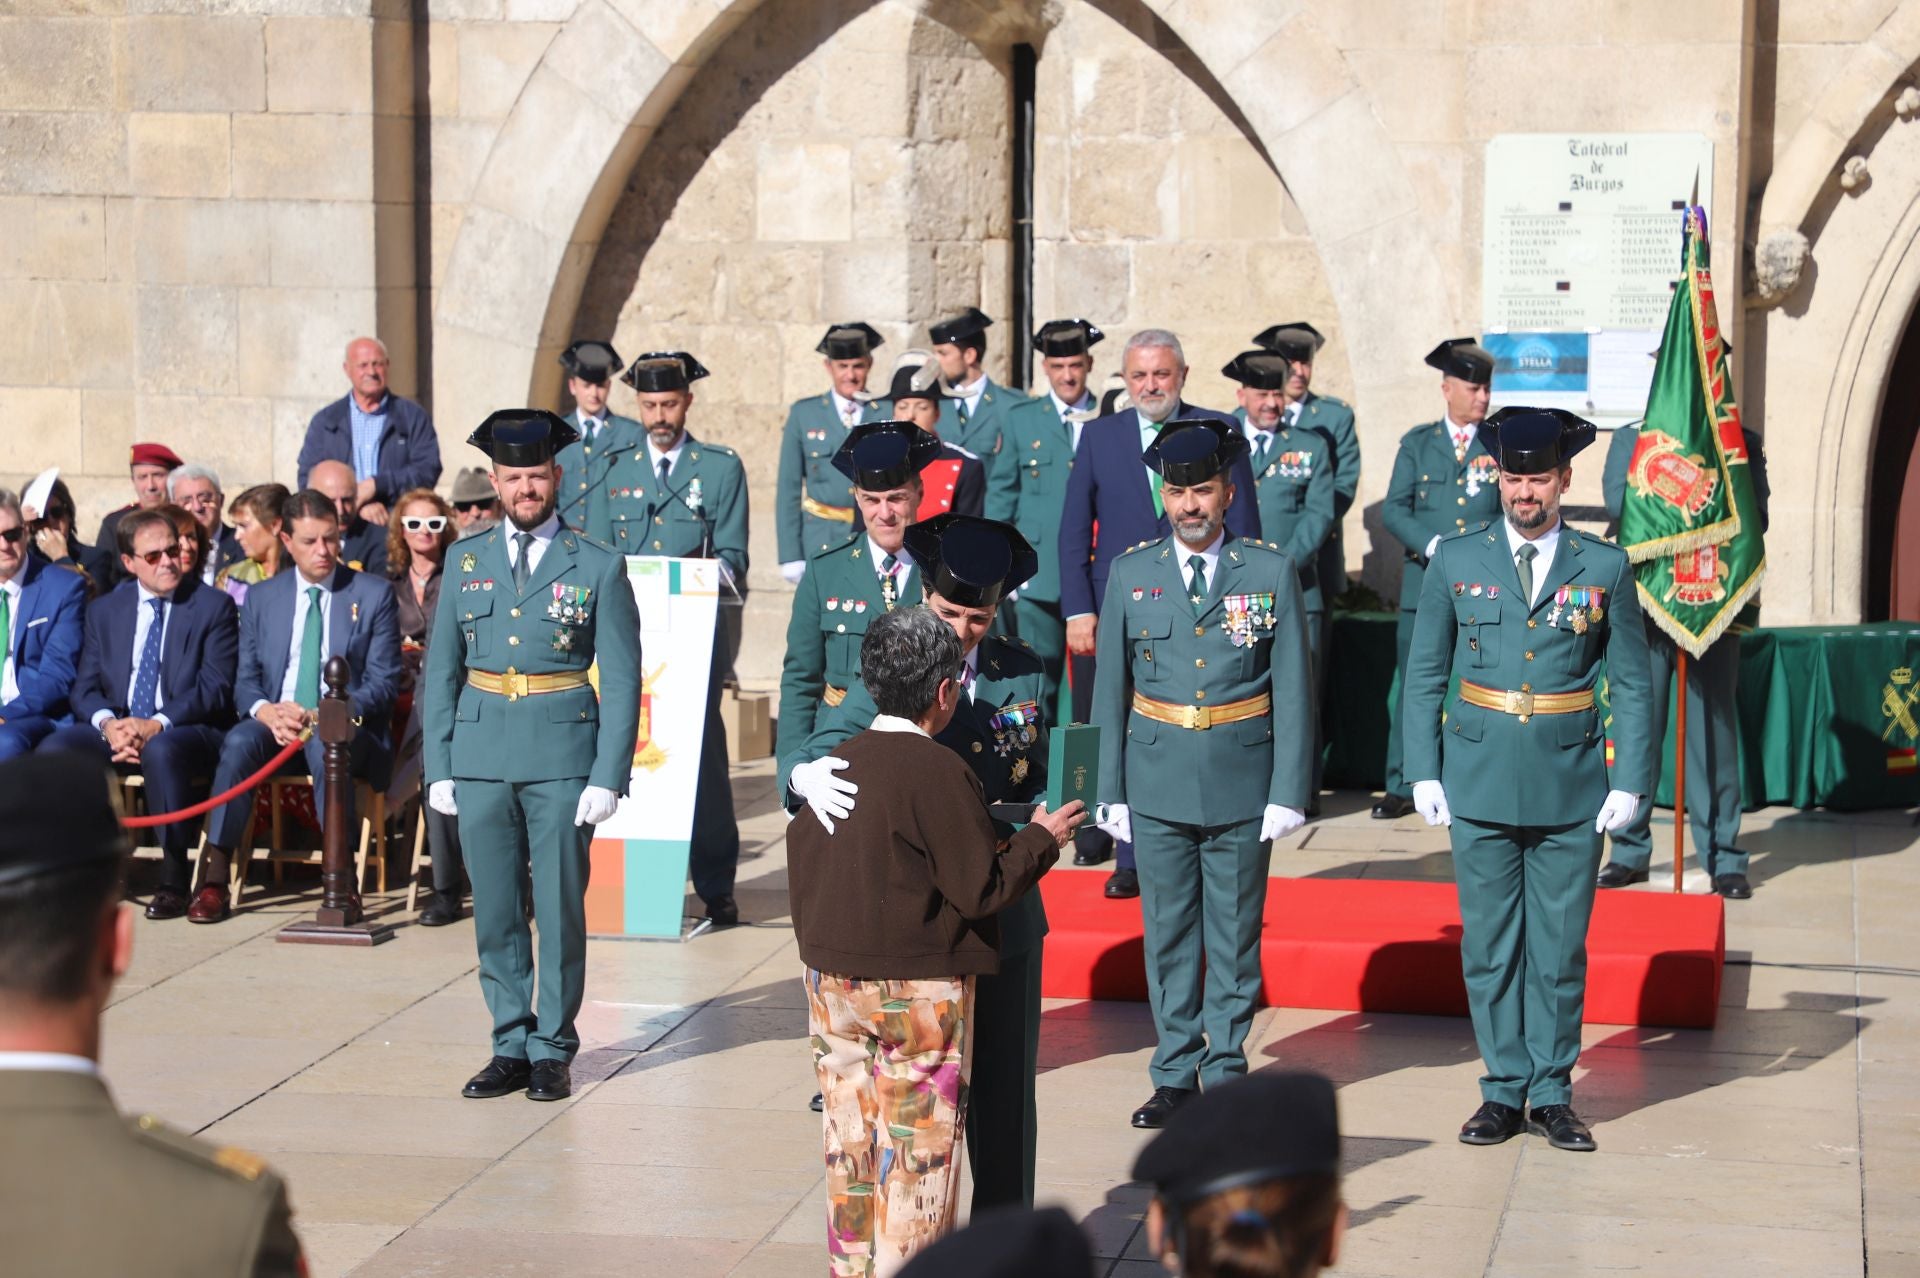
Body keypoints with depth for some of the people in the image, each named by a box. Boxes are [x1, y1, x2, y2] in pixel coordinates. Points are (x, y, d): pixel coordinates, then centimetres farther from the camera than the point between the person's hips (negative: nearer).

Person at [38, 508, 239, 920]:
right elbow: (85, 688, 9)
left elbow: (215, 689, -8)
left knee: (162, 750, -39)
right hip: (116, 728, 4)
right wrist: (107, 723, -15)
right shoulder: (105, 610, 14)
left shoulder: (214, 606, 1)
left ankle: (175, 880, -28)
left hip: (187, 732, -4)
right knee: (53, 749, -24)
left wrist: (157, 725, -22)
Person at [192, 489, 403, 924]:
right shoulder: (261, 597, 14)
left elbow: (384, 683, 1)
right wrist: (266, 711, -14)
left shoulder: (374, 594, 6)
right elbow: (245, 680, 11)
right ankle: (215, 878, -33)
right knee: (238, 742, -31)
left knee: (325, 745, -38)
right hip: (275, 722, 2)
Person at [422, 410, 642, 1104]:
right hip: (480, 754, 3)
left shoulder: (598, 567, 1)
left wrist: (608, 778, -9)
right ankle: (510, 1045, 17)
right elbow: (441, 670, 10)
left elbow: (621, 680, -1)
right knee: (495, 910, 6)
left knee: (560, 908, 1)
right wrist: (438, 766, 3)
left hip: (562, 758, -3)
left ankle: (553, 1050, 12)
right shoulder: (467, 559, 9)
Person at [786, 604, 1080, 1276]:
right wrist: (1042, 840, 1)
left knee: (850, 1145, 13)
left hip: (832, 980, 6)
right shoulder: (940, 773, -16)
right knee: (918, 1148, 3)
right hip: (919, 992, -6)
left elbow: (800, 863, 11)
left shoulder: (833, 764, 3)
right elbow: (982, 889, -14)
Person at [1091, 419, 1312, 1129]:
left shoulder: (1272, 573, -2)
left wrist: (1289, 794, -6)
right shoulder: (1130, 574, 2)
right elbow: (1110, 691, 5)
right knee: (1167, 934, 8)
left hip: (1241, 785, -1)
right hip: (1157, 786, 1)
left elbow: (1293, 691, -2)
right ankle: (1176, 1074, 18)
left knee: (1234, 935, 6)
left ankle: (1226, 1071, 17)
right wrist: (1111, 792, 2)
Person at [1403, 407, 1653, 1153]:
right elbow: (1425, 676, 7)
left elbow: (1631, 683, 5)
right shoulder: (1455, 561, 3)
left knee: (1560, 949, 4)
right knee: (1489, 946, 5)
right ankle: (1503, 1091, 15)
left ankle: (1552, 1093, 14)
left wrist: (1628, 782, -2)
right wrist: (1423, 773, 0)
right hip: (1481, 782, 1)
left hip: (1572, 784, 0)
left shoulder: (1604, 568, 2)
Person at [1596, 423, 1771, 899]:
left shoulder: (1742, 442, 8)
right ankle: (1631, 851, 13)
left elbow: (1756, 517, -4)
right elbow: (1617, 502, -6)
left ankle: (1723, 857, 4)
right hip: (1643, 604, 1)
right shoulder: (1630, 438, 11)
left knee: (1714, 729, -1)